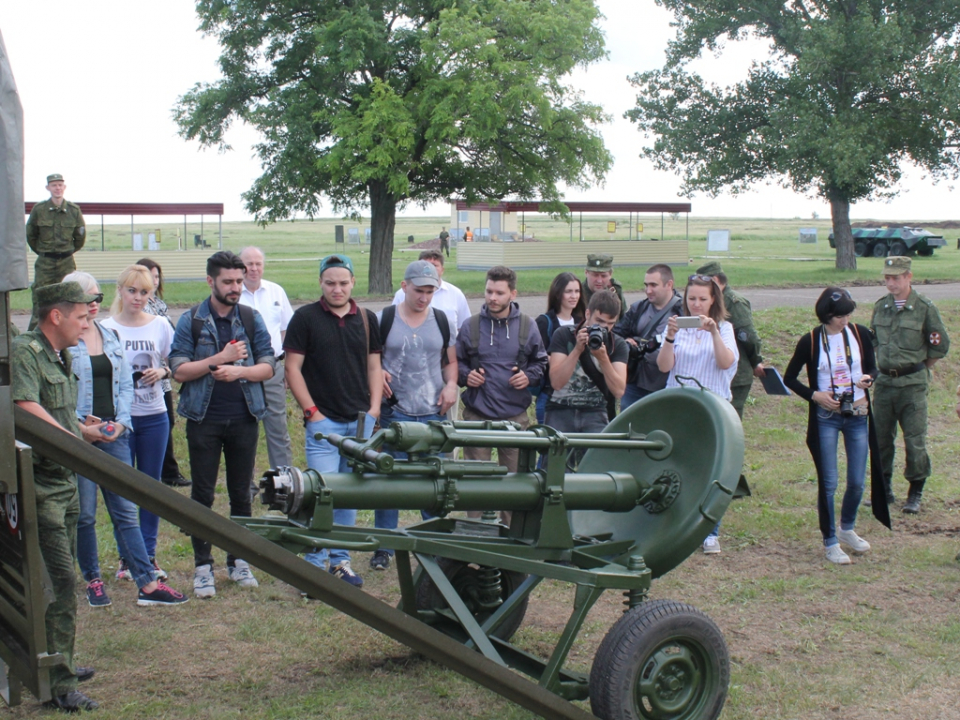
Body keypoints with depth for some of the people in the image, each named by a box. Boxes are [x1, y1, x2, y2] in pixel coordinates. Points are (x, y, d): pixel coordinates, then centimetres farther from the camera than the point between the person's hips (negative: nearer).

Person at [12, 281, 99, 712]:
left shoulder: (59, 357, 16)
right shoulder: (23, 352, -15)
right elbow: (28, 410, -27)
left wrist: (86, 431, 12)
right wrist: (76, 439, -18)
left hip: (63, 480, 10)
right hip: (40, 485, -10)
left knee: (63, 577, 19)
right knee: (60, 582, -10)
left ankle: (59, 664, 33)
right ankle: (58, 685, -5)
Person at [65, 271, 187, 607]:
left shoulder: (111, 336, 11)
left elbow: (125, 384, 12)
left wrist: (120, 422, -2)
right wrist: (81, 427, -15)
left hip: (114, 434, 5)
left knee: (126, 511, 4)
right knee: (84, 515, 5)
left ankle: (147, 584, 3)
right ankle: (93, 581, 20)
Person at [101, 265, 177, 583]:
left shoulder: (160, 326, 3)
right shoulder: (107, 328, -2)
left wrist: (163, 372, -11)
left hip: (154, 416, 2)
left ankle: (149, 554, 17)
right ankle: (127, 557, 12)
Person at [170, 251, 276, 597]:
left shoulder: (251, 319, 5)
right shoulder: (191, 320, -1)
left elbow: (268, 367, 0)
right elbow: (179, 370, -8)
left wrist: (239, 371, -18)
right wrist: (221, 358, -16)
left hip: (244, 418, 2)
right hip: (204, 420, -2)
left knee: (241, 493, 10)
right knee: (202, 495, 3)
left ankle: (239, 560, 22)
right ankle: (203, 566, 11)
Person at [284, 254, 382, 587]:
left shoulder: (367, 319, 11)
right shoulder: (305, 318, -1)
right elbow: (293, 368, -2)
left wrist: (374, 409, 4)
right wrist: (312, 411, -8)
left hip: (360, 421, 4)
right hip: (323, 421, -4)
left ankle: (341, 561, 20)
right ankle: (314, 565, 2)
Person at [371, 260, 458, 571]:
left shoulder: (441, 320, 8)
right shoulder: (384, 319, 0)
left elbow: (450, 361, 17)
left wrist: (451, 385, -1)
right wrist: (377, 373, -14)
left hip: (433, 415, 2)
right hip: (395, 413, -2)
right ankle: (384, 547, 12)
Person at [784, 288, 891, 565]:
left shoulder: (860, 334, -1)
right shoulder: (810, 341, -7)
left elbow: (872, 368, 10)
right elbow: (789, 378, 2)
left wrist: (868, 379, -13)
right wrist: (814, 395, -12)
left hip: (858, 416, 3)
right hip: (826, 418, -3)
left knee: (857, 482, 7)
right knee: (828, 483, -1)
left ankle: (847, 529, 32)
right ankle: (830, 542, 12)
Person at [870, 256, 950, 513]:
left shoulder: (925, 308, -8)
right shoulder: (880, 306, 5)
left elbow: (940, 346, -1)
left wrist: (919, 370, 5)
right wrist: (883, 365, 13)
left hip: (912, 385, -4)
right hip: (884, 382, 4)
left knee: (915, 441, -2)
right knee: (881, 438, 9)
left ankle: (915, 493, 9)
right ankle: (884, 490, 21)